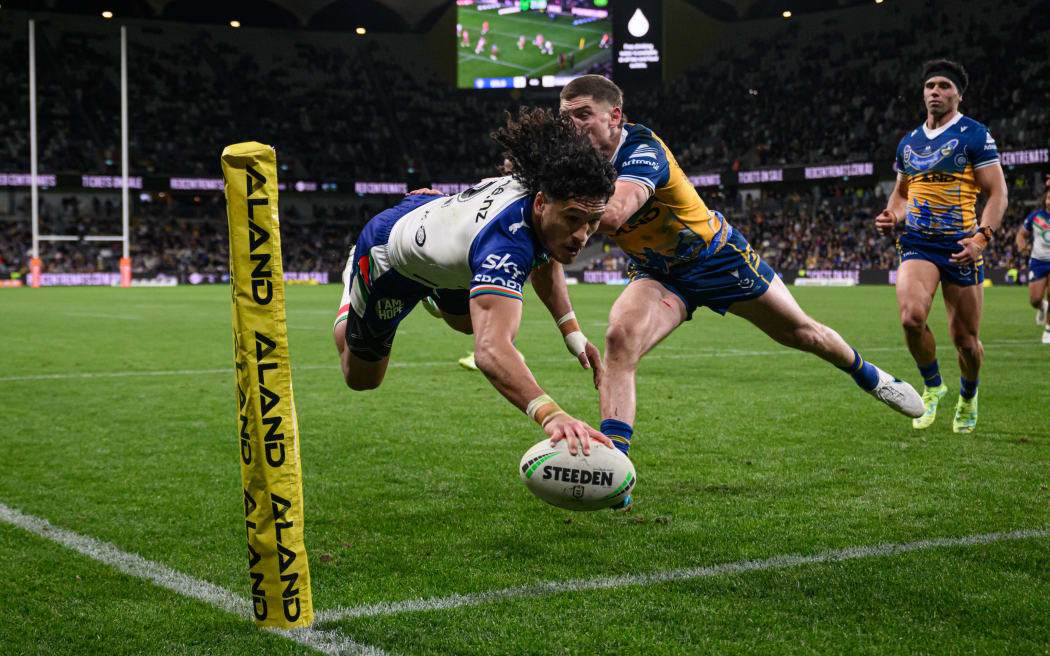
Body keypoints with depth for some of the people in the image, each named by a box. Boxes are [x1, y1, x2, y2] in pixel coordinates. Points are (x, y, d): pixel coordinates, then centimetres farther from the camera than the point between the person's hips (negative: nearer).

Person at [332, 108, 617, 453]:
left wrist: (572, 333, -13)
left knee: (468, 321, 37)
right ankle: (353, 282, 42)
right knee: (361, 379, 18)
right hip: (389, 253, -6)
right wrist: (550, 414, -83)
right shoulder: (507, 244, -52)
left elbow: (544, 261, -3)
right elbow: (490, 350, -68)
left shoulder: (537, 184, -28)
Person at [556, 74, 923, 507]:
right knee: (620, 337, -27)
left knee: (801, 333, 14)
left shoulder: (641, 150, -33)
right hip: (656, 276, 4)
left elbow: (612, 214, -51)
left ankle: (867, 374, 47)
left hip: (718, 257, -4)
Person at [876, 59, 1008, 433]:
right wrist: (891, 217, 4)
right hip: (918, 244, 3)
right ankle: (932, 386, 3)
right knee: (912, 317, -23)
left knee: (965, 339, 3)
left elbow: (997, 193, -6)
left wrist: (982, 237, -21)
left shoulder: (974, 136, -2)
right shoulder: (908, 143, 14)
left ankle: (968, 396, 34)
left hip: (960, 246, -3)